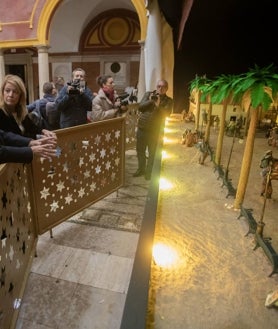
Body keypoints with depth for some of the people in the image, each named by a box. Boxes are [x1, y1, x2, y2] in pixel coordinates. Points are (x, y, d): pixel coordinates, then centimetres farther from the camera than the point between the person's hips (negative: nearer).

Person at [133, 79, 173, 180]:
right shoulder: (148, 94, 5)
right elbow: (140, 107, -5)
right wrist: (150, 101, -16)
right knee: (140, 150, 14)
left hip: (155, 130, -3)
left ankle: (149, 171, 22)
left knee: (152, 153, 5)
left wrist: (158, 105, -25)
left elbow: (166, 114, -15)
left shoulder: (168, 101, -1)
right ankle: (141, 169, 32)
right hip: (141, 128, 3)